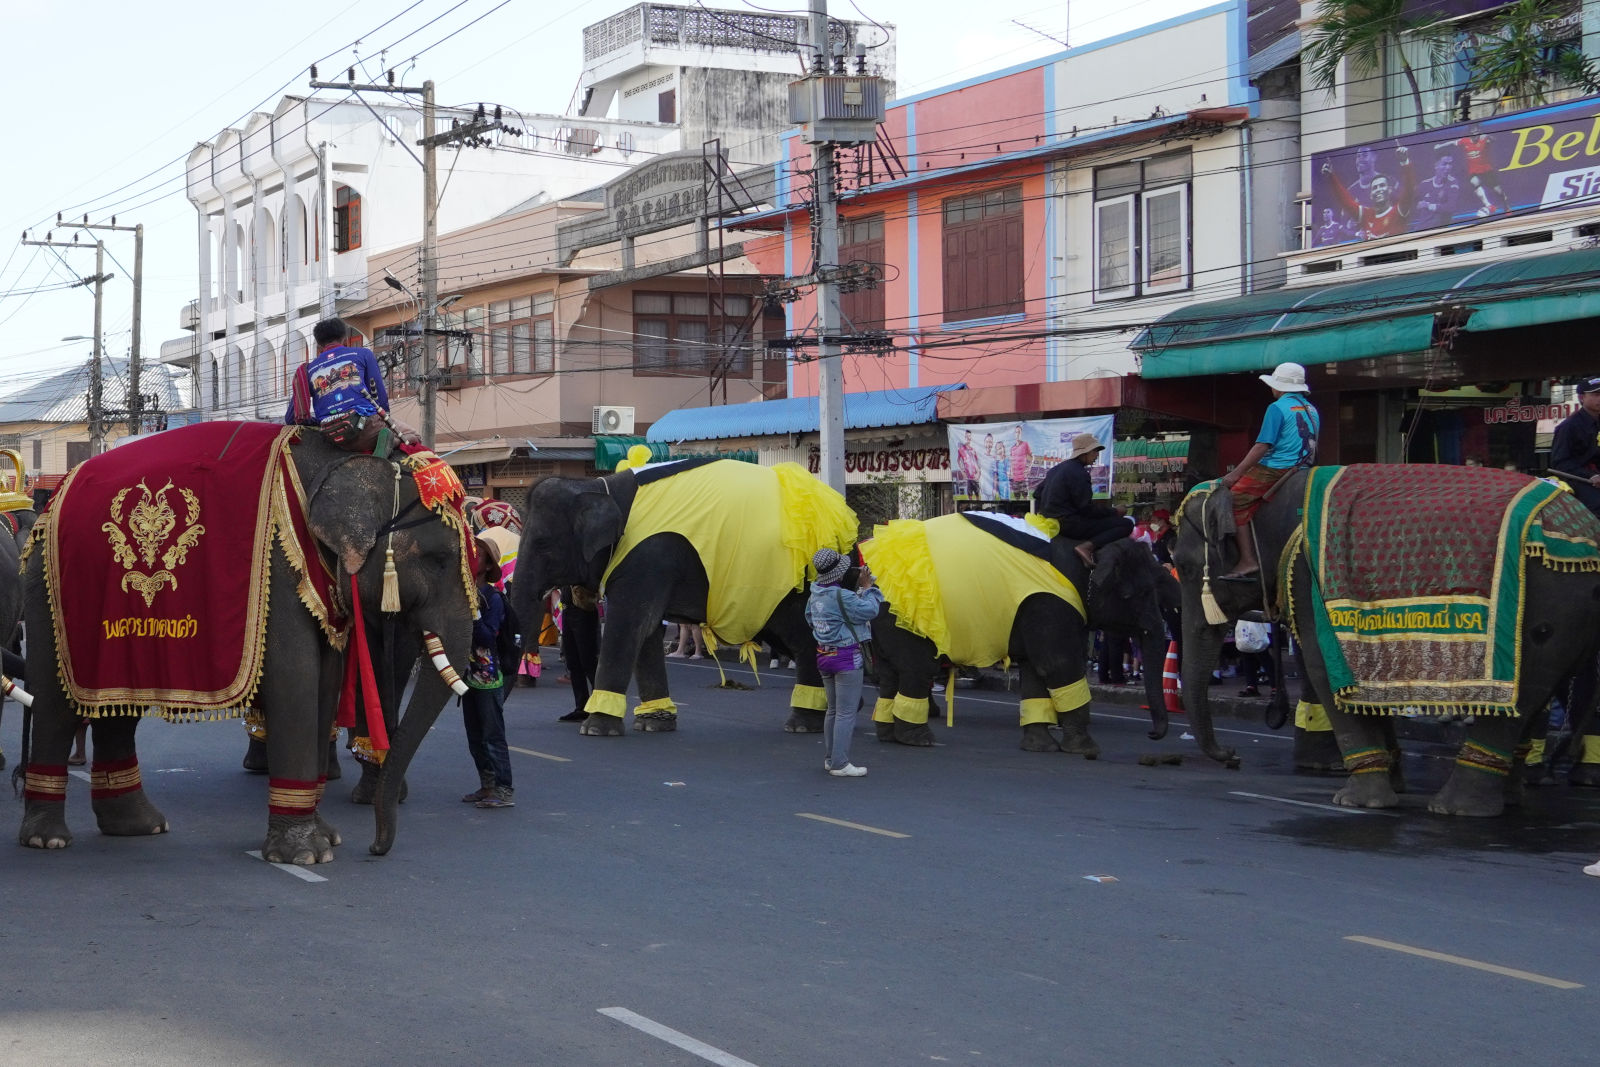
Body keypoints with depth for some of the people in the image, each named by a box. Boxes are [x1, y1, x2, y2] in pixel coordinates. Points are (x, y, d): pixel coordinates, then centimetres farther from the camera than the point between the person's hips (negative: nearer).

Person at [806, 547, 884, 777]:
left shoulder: (815, 593, 4)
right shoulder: (842, 597, -21)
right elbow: (870, 610, -18)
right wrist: (867, 588, -4)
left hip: (823, 654, 9)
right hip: (847, 658, -9)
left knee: (833, 710, 19)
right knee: (846, 712, -3)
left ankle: (829, 759, 25)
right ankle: (840, 764, -3)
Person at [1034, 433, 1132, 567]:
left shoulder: (1057, 468, 13)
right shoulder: (1078, 473, -14)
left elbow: (1037, 494, 18)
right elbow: (1087, 509, -16)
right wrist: (1114, 511, -5)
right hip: (1068, 524, -10)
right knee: (1126, 524, -15)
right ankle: (1087, 546, -28)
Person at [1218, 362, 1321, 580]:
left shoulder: (1277, 408, -10)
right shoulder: (1311, 410, 16)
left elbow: (1263, 445, -15)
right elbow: (1309, 445, 21)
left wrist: (1236, 473, -12)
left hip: (1274, 470, -9)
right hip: (1301, 470, 9)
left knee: (1237, 498, -8)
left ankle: (1247, 561, -19)